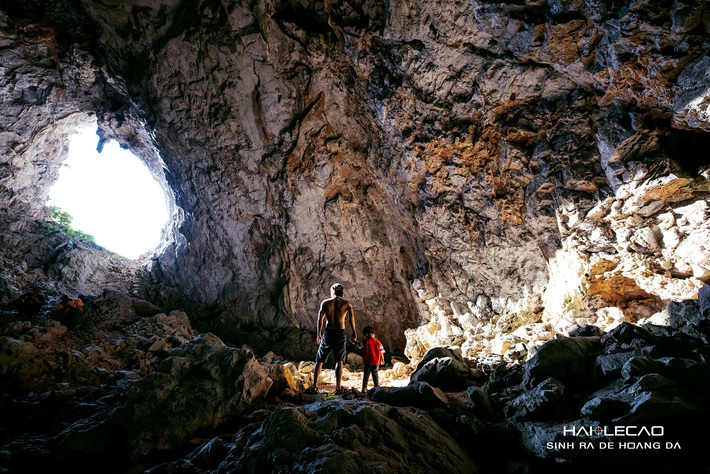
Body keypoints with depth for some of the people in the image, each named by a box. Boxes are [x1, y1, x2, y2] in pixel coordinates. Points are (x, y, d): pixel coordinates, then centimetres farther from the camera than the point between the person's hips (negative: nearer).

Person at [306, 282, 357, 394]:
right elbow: (352, 319, -5)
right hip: (340, 334, 0)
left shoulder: (325, 302, 2)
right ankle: (338, 387, 6)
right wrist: (354, 334, -1)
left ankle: (314, 386, 7)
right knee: (339, 361, 9)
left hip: (328, 333, 0)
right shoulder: (347, 303, 2)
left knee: (319, 360, 10)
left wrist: (318, 335, 8)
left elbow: (320, 320, 1)